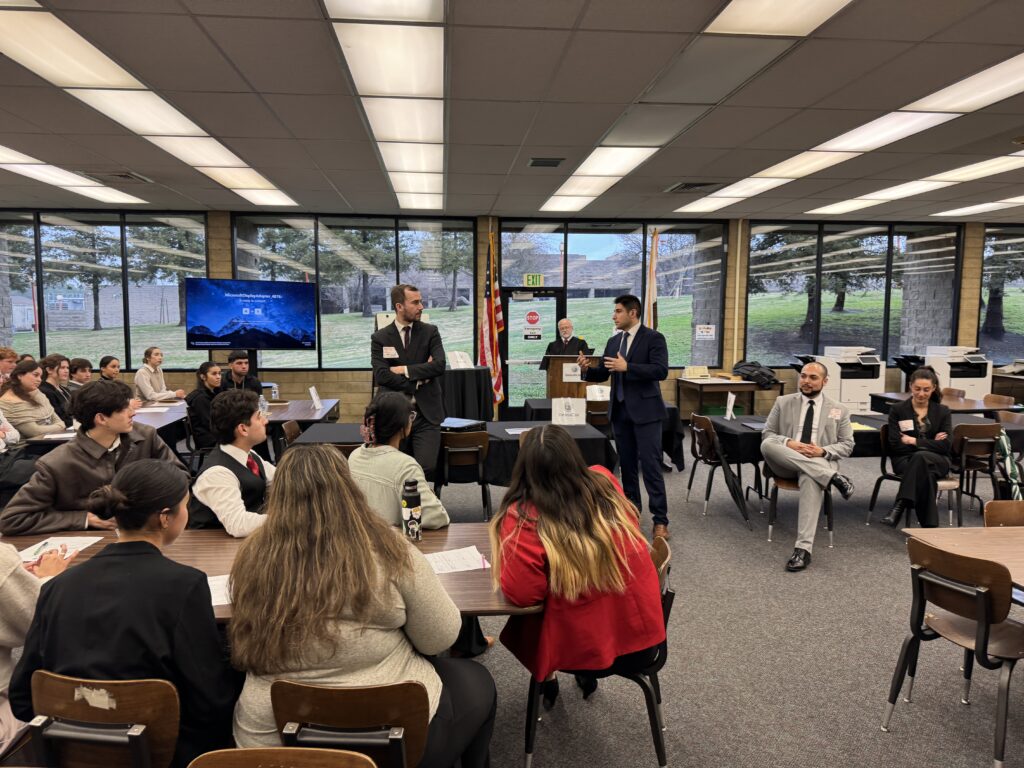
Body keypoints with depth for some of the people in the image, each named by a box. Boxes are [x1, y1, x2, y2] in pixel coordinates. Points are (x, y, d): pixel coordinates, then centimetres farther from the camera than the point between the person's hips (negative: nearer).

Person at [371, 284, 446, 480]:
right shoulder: (380, 338, 3)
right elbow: (381, 376, -11)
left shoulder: (430, 332, 5)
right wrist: (419, 378, -11)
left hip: (426, 413, 0)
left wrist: (405, 370, -12)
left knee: (426, 467, -13)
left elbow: (440, 365, -10)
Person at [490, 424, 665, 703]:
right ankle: (588, 675, 45)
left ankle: (547, 680, 40)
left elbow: (521, 593, -20)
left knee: (523, 618, 25)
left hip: (581, 648, -4)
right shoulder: (605, 482, -5)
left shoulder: (524, 517, -21)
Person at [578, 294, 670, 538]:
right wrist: (588, 368, -9)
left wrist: (627, 367, -24)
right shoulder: (613, 341, 12)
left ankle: (660, 519, 1)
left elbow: (661, 371, -19)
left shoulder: (653, 338, -7)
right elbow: (603, 374, 12)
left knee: (650, 465, -6)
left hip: (645, 411, -6)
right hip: (620, 411, 6)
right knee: (627, 464, 13)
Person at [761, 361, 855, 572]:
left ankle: (803, 548, -44)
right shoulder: (783, 402, 12)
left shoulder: (838, 410, 12)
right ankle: (833, 476, -33)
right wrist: (788, 443, -14)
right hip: (785, 464, 2)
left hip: (820, 462, -1)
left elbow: (847, 445, 9)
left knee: (810, 478, -40)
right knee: (767, 445, -34)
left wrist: (823, 451, -12)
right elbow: (767, 434, 8)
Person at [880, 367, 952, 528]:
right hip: (905, 460, 0)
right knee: (925, 472, -37)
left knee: (920, 457, -37)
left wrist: (915, 441, -9)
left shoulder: (943, 412, 11)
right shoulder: (897, 410, 6)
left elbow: (946, 445, -1)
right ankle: (929, 524, -40)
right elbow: (895, 445, -3)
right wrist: (930, 443, -6)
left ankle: (899, 507, -46)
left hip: (937, 461, 1)